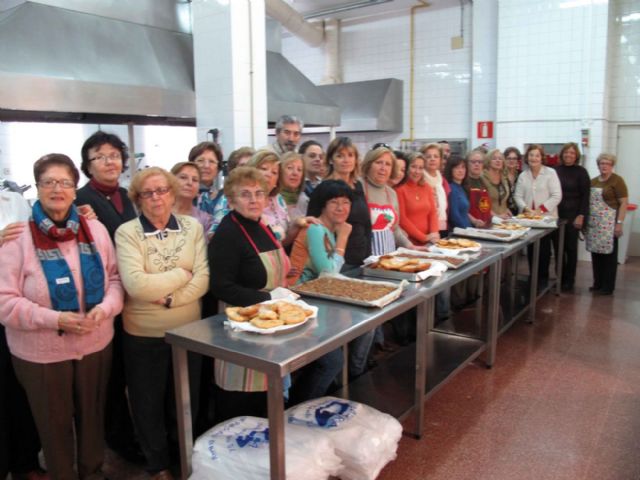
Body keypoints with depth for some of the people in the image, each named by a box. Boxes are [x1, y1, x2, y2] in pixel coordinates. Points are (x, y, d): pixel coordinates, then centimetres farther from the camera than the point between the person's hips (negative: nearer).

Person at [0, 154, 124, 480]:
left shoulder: (95, 230, -2)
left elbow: (115, 278, 3)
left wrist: (105, 308, -16)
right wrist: (54, 319, -24)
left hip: (96, 343, 3)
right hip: (41, 352, -3)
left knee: (93, 415, 20)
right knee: (54, 424, 16)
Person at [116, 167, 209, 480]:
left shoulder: (192, 226, -2)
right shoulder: (127, 232, -11)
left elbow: (203, 279, -9)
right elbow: (136, 285, -23)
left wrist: (170, 298, -21)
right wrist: (182, 274, -14)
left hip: (188, 330, 2)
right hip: (144, 334, -2)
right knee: (149, 404, 16)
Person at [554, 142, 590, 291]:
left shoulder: (581, 172, -2)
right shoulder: (556, 170, 5)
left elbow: (585, 195, -4)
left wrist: (581, 216, -10)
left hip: (573, 216, -2)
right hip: (557, 215, 3)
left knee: (571, 248, 5)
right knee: (558, 247, 6)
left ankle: (569, 280, 16)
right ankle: (560, 278, 18)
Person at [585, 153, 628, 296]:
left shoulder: (617, 181, -4)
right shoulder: (593, 181, 13)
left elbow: (624, 203, -8)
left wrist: (619, 223, -14)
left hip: (609, 224, -5)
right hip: (594, 224, 6)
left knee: (609, 254, 1)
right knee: (596, 253, 9)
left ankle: (608, 287, 10)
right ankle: (597, 284, 21)